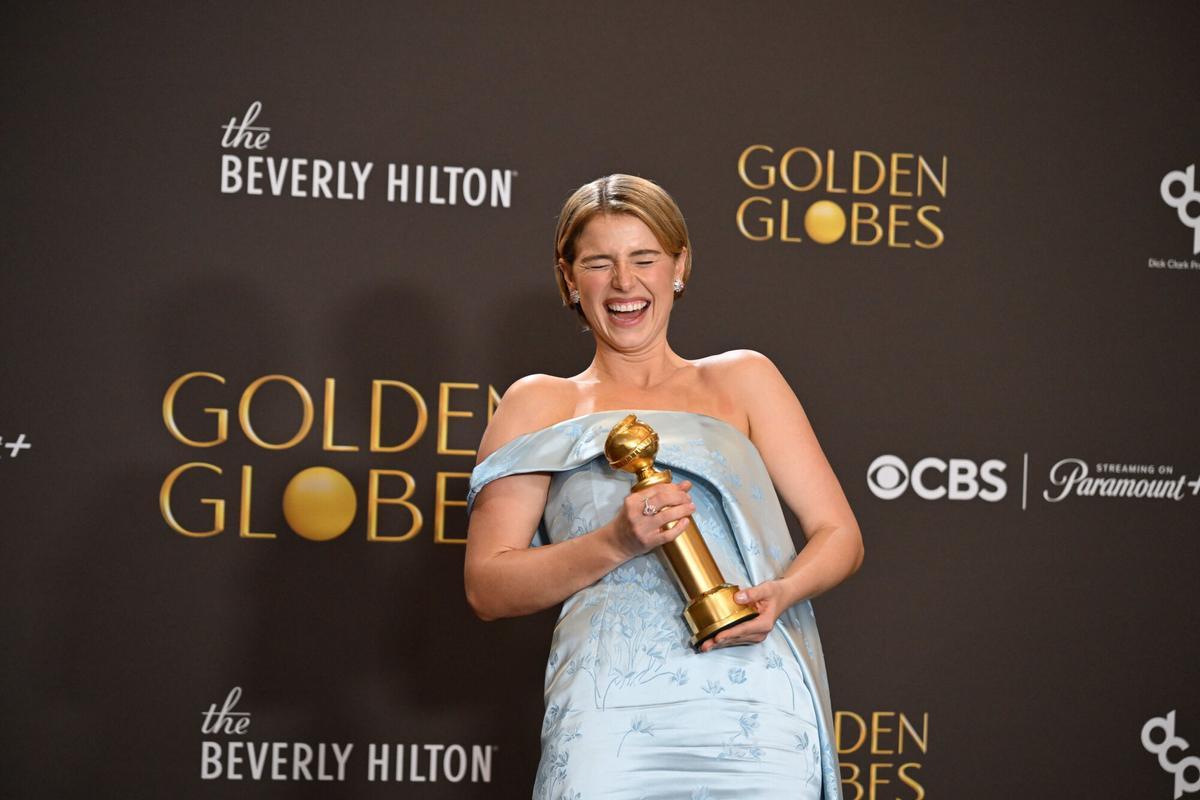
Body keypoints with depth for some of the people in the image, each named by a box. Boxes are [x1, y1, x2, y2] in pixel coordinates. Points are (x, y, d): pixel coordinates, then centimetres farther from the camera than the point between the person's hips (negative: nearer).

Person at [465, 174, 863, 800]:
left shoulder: (742, 379, 15)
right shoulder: (538, 406, 12)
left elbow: (840, 536, 11)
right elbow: (486, 588, 5)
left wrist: (780, 593, -10)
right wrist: (616, 543, -10)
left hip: (756, 709, 1)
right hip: (608, 718, -1)